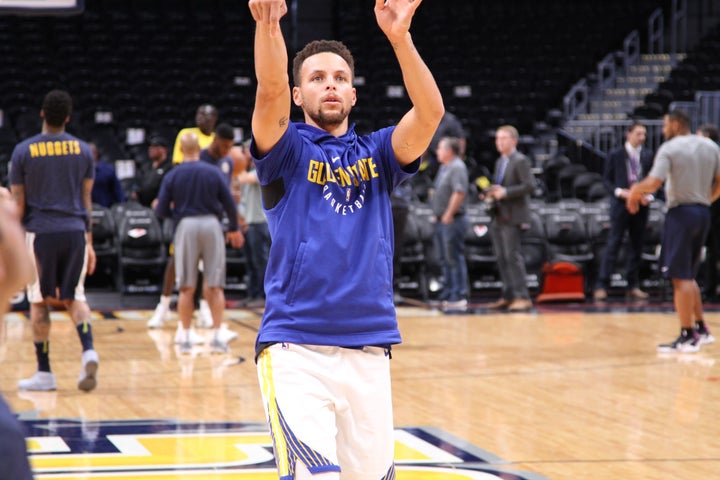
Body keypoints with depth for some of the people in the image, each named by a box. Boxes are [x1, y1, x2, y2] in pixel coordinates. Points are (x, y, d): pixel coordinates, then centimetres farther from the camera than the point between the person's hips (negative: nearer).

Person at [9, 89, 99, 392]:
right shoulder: (82, 149, 6)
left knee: (39, 302, 8)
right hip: (75, 231, 2)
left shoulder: (23, 151, -1)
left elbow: (18, 203, 0)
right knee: (74, 296, 13)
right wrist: (88, 241, 14)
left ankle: (44, 373, 10)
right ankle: (88, 350, -12)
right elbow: (86, 199, 9)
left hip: (41, 233, -2)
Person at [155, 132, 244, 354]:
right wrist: (234, 229, 18)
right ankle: (217, 336, 4)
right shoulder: (214, 172, 2)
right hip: (211, 224, 0)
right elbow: (229, 204, 3)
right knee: (215, 286, 6)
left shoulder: (173, 176, 0)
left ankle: (185, 337, 9)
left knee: (186, 288, 8)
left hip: (186, 226, 0)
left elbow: (161, 211, -2)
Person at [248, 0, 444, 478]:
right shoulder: (289, 150, 6)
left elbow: (430, 112, -6)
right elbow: (270, 93, -15)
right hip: (295, 350, -4)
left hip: (369, 351, 4)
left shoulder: (377, 153, 13)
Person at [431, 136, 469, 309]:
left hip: (452, 221, -11)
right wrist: (438, 214, 16)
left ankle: (459, 297, -8)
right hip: (442, 221, 11)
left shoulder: (457, 167, -14)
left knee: (454, 258, -9)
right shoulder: (444, 167, 17)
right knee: (444, 259, 13)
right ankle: (448, 295, 19)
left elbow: (459, 192, -24)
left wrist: (449, 214, -21)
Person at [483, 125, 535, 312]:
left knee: (513, 256, -11)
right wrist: (490, 193, 6)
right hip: (498, 217, 8)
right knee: (502, 259, 8)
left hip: (513, 217, -8)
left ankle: (522, 297, -10)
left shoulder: (520, 161, -7)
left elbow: (529, 186, -16)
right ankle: (508, 296, 13)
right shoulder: (500, 162, 19)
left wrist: (504, 192, -20)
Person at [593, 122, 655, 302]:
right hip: (621, 205, -3)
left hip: (641, 206, 4)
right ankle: (601, 286, -7)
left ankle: (633, 287, 13)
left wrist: (649, 196, -5)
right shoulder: (616, 155, 1)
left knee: (637, 246, 6)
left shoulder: (648, 156, 9)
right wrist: (619, 192, -14)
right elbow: (607, 179, 3)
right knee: (613, 245, -7)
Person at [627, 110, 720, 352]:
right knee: (688, 276, 19)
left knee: (681, 278, -3)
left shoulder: (669, 148, -10)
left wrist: (635, 191, -2)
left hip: (680, 213, -7)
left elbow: (653, 183, -20)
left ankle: (687, 337, -3)